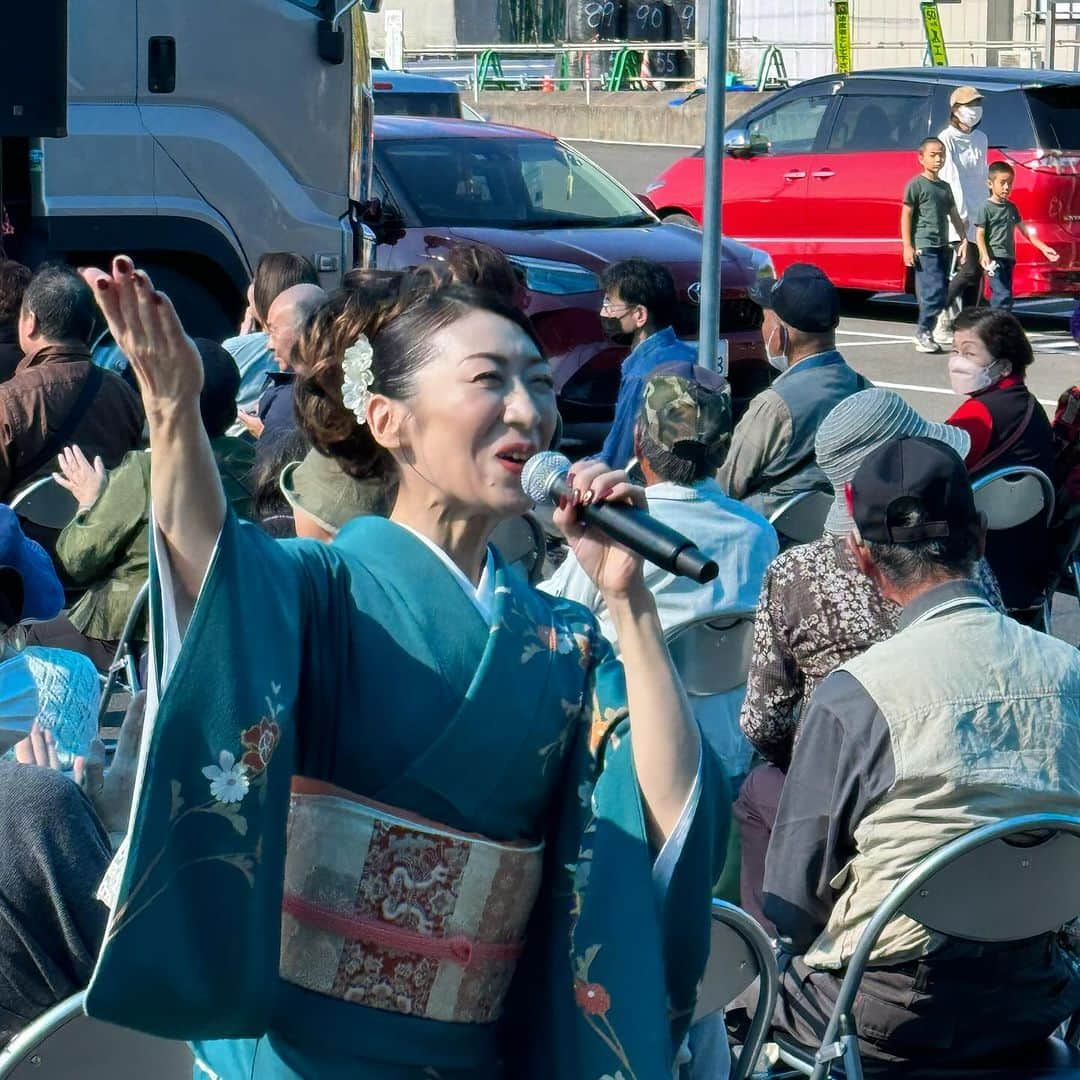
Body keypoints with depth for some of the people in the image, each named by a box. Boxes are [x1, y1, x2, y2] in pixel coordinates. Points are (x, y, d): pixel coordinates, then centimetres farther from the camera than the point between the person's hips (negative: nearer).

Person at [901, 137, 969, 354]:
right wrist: (907, 246, -13)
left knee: (941, 293, 6)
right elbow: (906, 216, -7)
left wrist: (964, 239, 11)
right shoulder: (916, 185, -4)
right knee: (935, 290, -16)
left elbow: (954, 216, 21)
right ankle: (923, 332, -8)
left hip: (942, 246, 8)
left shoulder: (945, 187, 17)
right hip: (924, 246, -8)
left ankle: (925, 335, 12)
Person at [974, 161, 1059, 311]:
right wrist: (985, 256, -27)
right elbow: (979, 235, -12)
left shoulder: (1011, 207, 14)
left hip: (1009, 259, 8)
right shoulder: (986, 208, -7)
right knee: (1003, 297, -17)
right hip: (994, 259, -8)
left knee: (999, 298, 9)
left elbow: (1024, 230, 20)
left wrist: (1044, 248, 15)